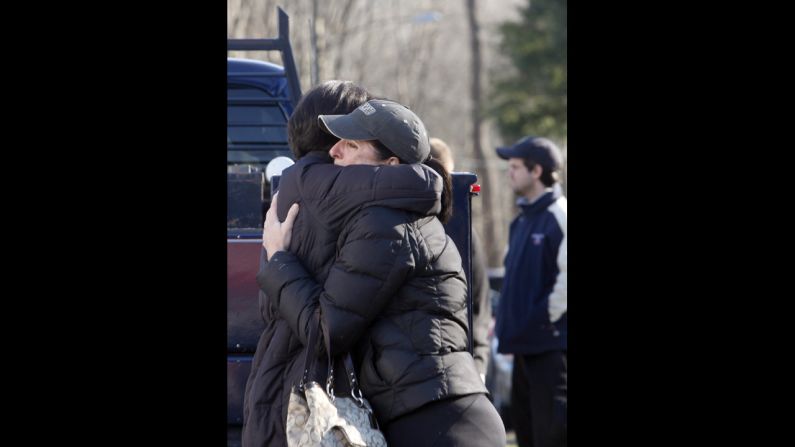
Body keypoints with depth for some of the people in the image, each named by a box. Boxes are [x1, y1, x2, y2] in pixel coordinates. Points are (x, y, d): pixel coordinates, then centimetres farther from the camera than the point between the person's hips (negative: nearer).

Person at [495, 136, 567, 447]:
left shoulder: (559, 216, -11)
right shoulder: (522, 220, 17)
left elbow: (566, 277, -18)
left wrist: (547, 315, -14)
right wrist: (506, 319, 15)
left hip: (551, 343, -9)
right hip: (525, 343, 9)